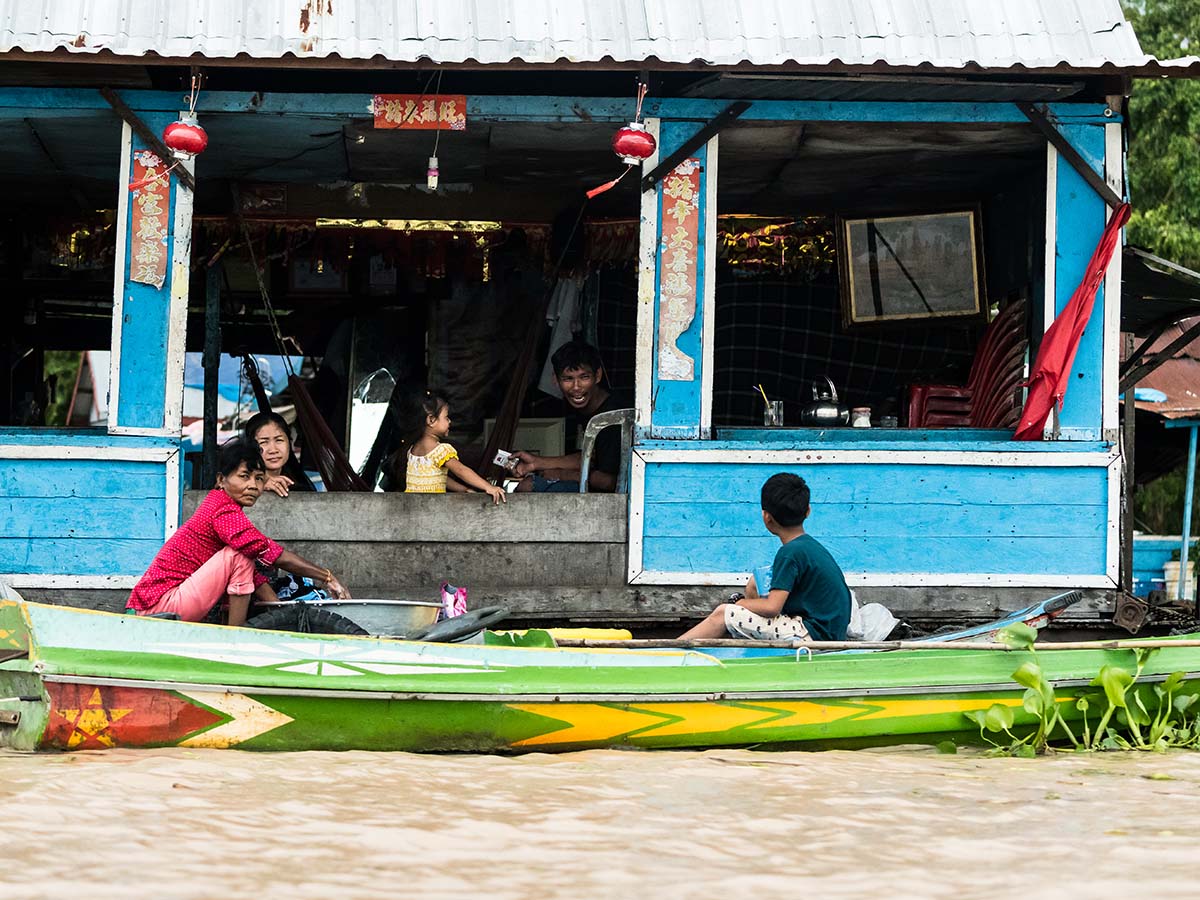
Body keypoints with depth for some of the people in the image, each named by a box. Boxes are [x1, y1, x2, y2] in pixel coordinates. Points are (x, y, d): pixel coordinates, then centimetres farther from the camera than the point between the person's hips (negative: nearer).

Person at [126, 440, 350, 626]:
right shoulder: (224, 510, -15)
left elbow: (254, 572, 14)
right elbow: (269, 552, -21)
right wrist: (327, 577, -17)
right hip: (162, 602, -10)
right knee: (239, 553, -17)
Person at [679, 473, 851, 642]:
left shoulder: (790, 552, -17)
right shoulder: (811, 545, 14)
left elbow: (772, 607, -20)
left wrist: (743, 603, -2)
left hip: (812, 634, -10)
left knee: (723, 614, -7)